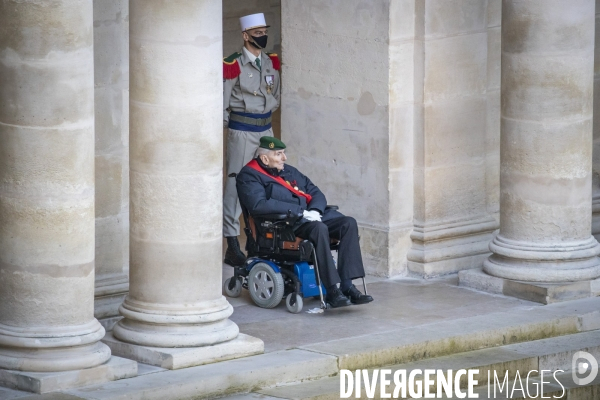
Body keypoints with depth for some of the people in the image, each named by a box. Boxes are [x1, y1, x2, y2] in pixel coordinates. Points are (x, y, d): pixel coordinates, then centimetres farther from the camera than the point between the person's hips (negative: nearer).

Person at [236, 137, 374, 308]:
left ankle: (347, 286, -23)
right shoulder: (249, 176, 2)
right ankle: (332, 290, -37)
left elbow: (316, 193, 23)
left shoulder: (290, 171, 27)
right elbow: (259, 204, -16)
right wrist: (300, 211, -17)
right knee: (319, 228, -36)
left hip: (312, 216, 8)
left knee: (349, 223, -17)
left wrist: (315, 210, -3)